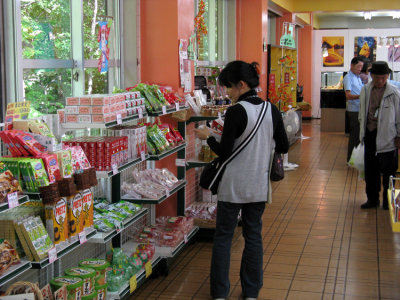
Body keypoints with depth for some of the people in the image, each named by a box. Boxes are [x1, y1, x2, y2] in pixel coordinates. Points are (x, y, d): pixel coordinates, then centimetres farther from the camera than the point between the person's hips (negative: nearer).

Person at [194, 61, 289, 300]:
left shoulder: (236, 112, -17)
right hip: (259, 184, 5)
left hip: (234, 186, -5)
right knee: (254, 235, 15)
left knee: (223, 236, 9)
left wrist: (207, 137, 0)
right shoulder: (272, 110, -1)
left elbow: (224, 152, -16)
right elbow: (283, 147, 5)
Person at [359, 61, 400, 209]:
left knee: (388, 170, 4)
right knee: (370, 169, 11)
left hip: (387, 136, -4)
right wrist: (363, 130, 14)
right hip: (370, 134, 4)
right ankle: (372, 198, 24)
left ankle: (388, 200, 18)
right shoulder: (365, 90, 3)